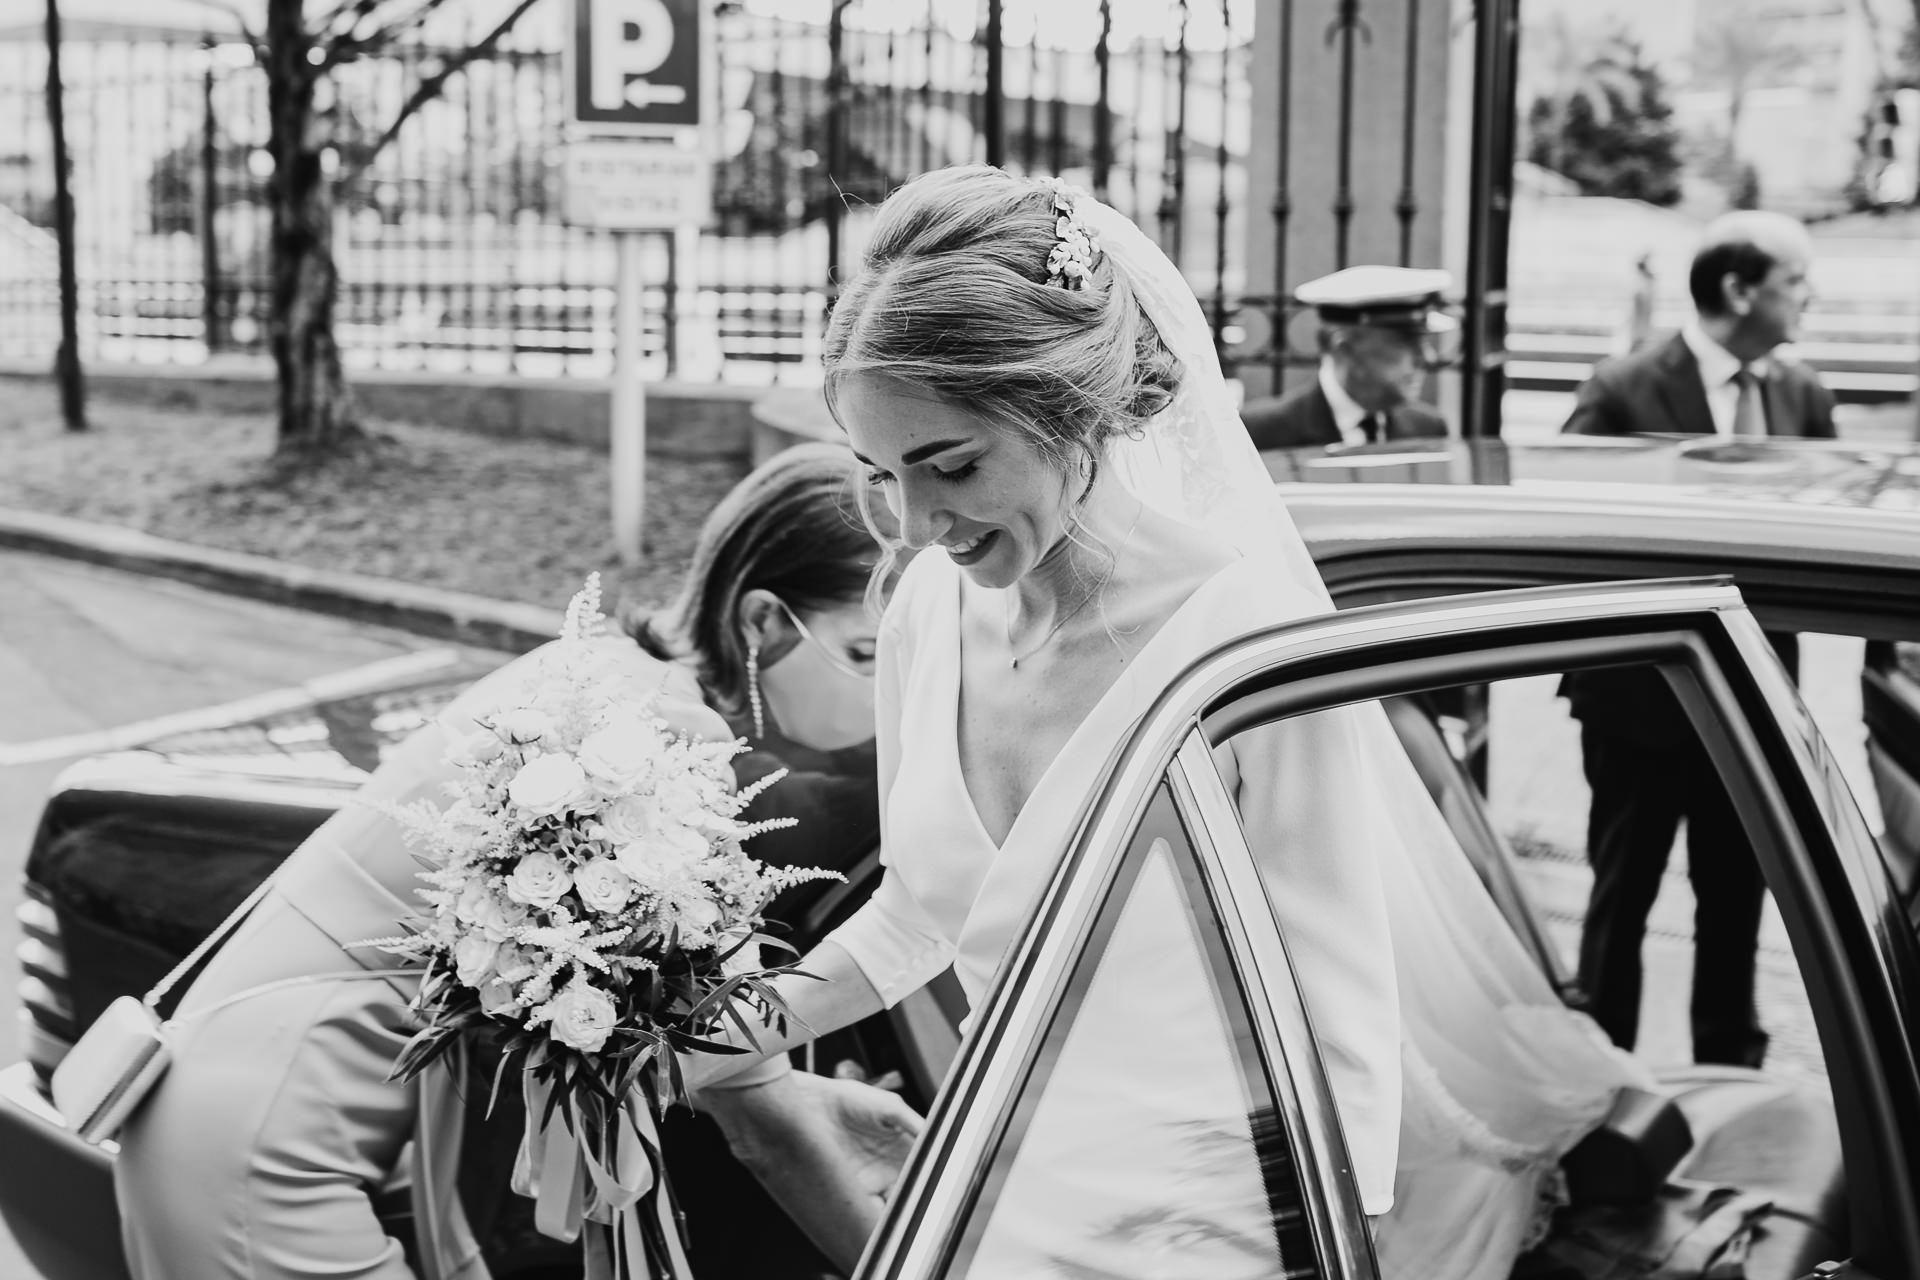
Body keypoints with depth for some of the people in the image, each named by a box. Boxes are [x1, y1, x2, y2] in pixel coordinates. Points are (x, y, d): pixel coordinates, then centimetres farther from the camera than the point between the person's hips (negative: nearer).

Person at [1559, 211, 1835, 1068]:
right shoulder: (1625, 393, -13)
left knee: (1737, 899, 15)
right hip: (1643, 692, -5)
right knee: (1622, 896, 9)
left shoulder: (1803, 399, 3)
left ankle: (1729, 1071, 29)